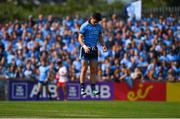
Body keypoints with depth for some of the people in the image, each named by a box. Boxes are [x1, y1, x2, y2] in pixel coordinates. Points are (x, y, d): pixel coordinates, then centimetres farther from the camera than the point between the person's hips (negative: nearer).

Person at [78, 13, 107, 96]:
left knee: (94, 70, 2)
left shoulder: (98, 26, 9)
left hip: (94, 49, 5)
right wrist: (84, 46, -26)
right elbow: (80, 38, -11)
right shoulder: (85, 26, -8)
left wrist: (103, 45, 0)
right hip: (86, 49, -5)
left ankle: (93, 89, 4)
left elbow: (100, 37, 18)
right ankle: (82, 89, -5)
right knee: (84, 69, -6)